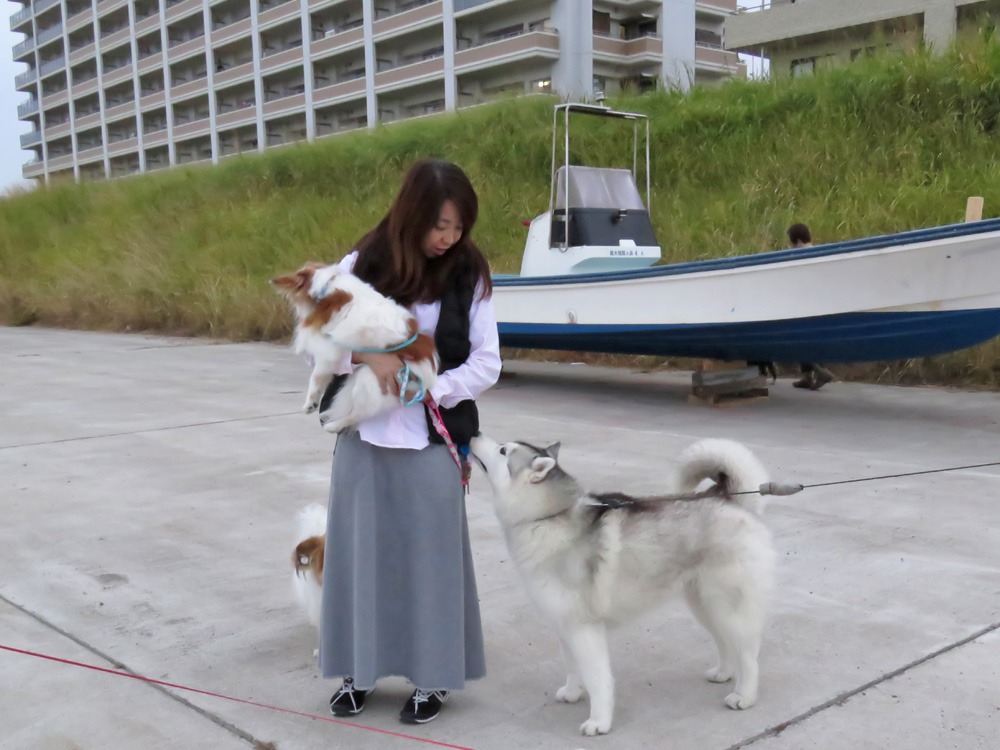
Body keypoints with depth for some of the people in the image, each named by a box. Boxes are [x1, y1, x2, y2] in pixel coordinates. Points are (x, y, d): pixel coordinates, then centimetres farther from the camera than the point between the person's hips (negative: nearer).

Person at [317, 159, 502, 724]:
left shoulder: (470, 274, -3)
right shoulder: (362, 266, -3)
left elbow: (487, 364, -1)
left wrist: (431, 392, -15)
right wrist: (365, 356, -19)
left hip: (433, 438, -1)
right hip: (364, 434, 1)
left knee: (430, 554, 5)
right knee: (363, 549, 9)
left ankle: (433, 677, 20)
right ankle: (360, 670, 25)